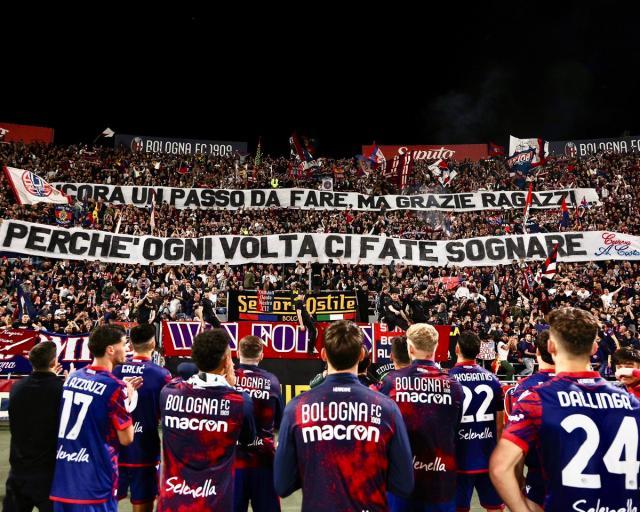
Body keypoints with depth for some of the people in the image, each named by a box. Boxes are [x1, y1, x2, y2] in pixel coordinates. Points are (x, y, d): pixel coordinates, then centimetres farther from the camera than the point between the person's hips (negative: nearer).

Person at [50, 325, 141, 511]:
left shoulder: (73, 377, 4)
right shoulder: (114, 386, -16)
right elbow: (126, 439, -10)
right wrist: (129, 400, 1)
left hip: (62, 477, 7)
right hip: (94, 481, -7)